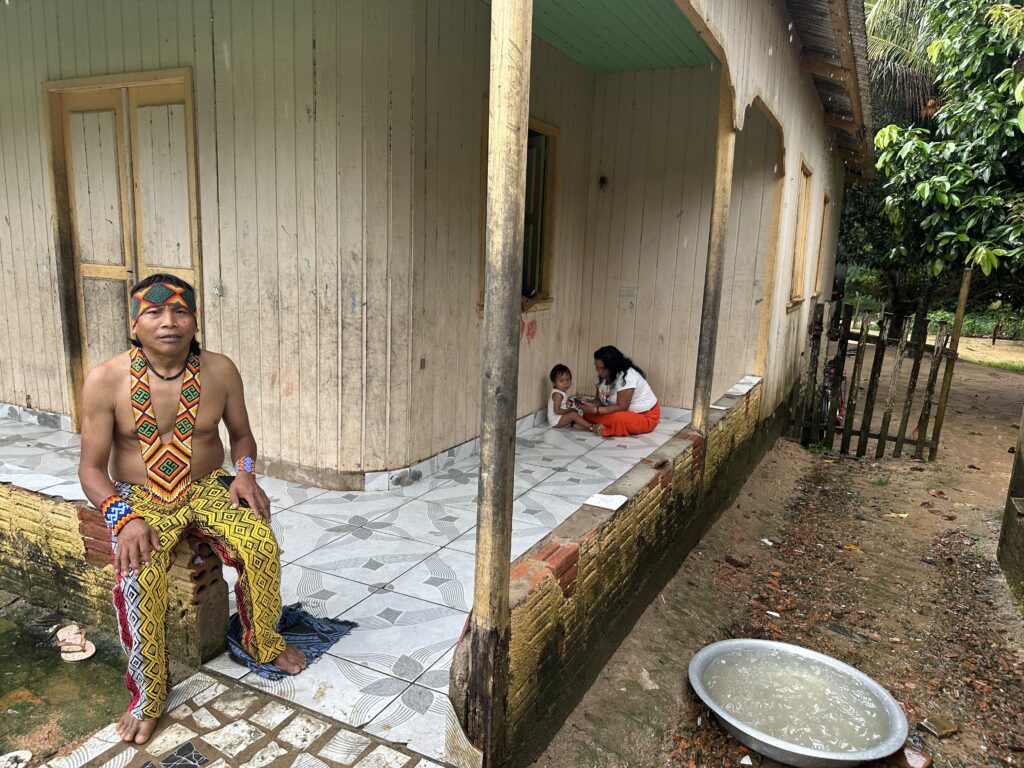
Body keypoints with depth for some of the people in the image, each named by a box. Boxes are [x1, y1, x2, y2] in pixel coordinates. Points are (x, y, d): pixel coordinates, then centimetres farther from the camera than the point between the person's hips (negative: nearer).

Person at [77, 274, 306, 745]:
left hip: (207, 489, 2)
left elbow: (241, 434, 10)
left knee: (261, 545, -23)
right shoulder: (106, 380, -12)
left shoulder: (220, 371, -6)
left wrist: (245, 472, -11)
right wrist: (124, 518, -24)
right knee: (140, 577, -30)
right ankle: (147, 699, -6)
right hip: (139, 499, -1)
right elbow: (91, 468, -7)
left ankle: (263, 643, 6)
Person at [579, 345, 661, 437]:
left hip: (645, 416, -8)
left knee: (617, 419, -40)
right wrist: (592, 406, -21)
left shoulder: (627, 376, -27)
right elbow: (600, 400, 3)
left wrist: (595, 410, -33)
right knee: (588, 414, -9)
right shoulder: (603, 377, 0)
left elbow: (621, 407, -30)